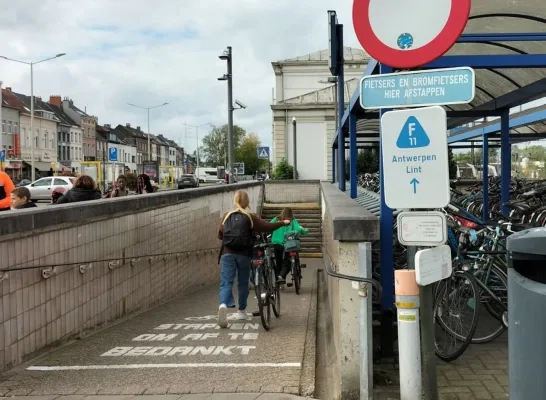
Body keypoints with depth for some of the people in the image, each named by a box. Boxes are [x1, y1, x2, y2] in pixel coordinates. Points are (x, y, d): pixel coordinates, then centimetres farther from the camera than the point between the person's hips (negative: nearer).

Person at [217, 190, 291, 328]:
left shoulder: (227, 216, 6)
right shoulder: (250, 217, -1)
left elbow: (220, 235, 10)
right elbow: (267, 226, -1)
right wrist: (283, 223, 13)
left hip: (227, 253, 1)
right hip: (243, 254, -1)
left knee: (226, 282, -4)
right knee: (243, 283, 15)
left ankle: (223, 305, -30)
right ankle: (241, 311, 26)